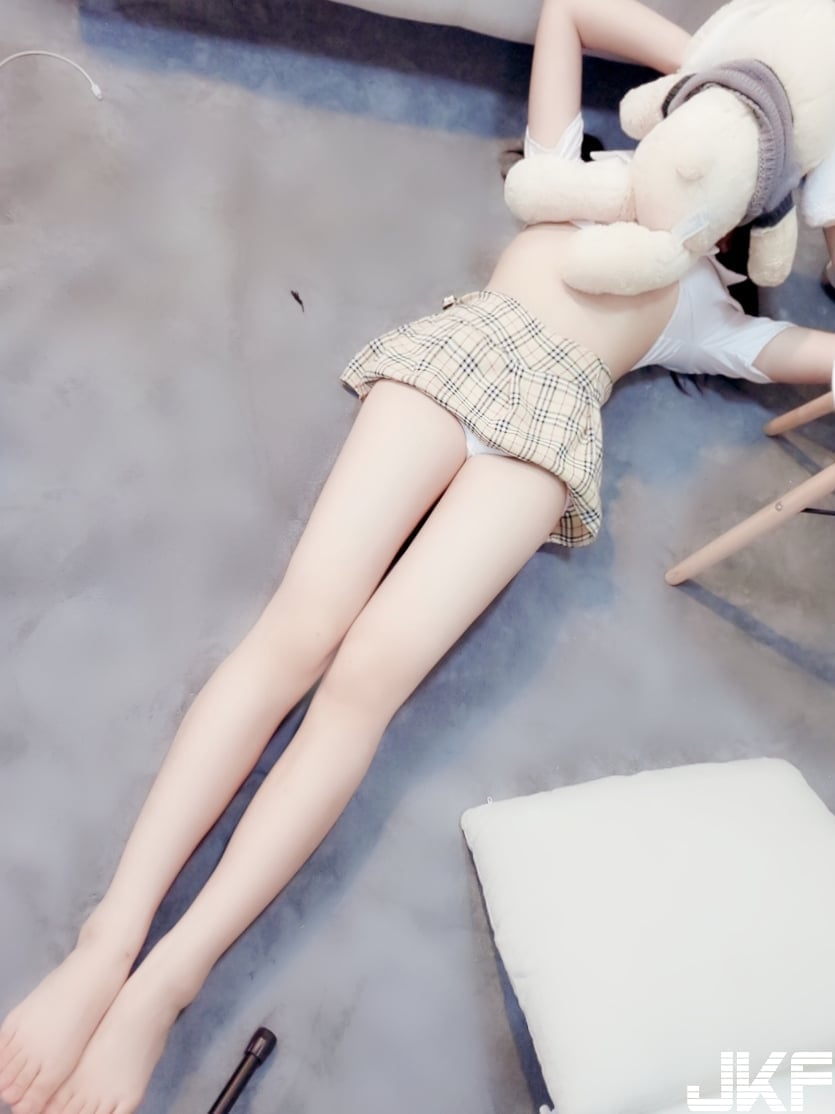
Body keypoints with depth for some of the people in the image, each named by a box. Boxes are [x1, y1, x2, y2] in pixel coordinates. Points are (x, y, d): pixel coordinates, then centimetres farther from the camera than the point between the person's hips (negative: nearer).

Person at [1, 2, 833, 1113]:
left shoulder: (718, 319, 31)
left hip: (550, 421, -1)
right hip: (460, 350, 1)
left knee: (370, 674, -26)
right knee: (298, 632, -22)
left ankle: (159, 989, -20)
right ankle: (107, 943, -17)